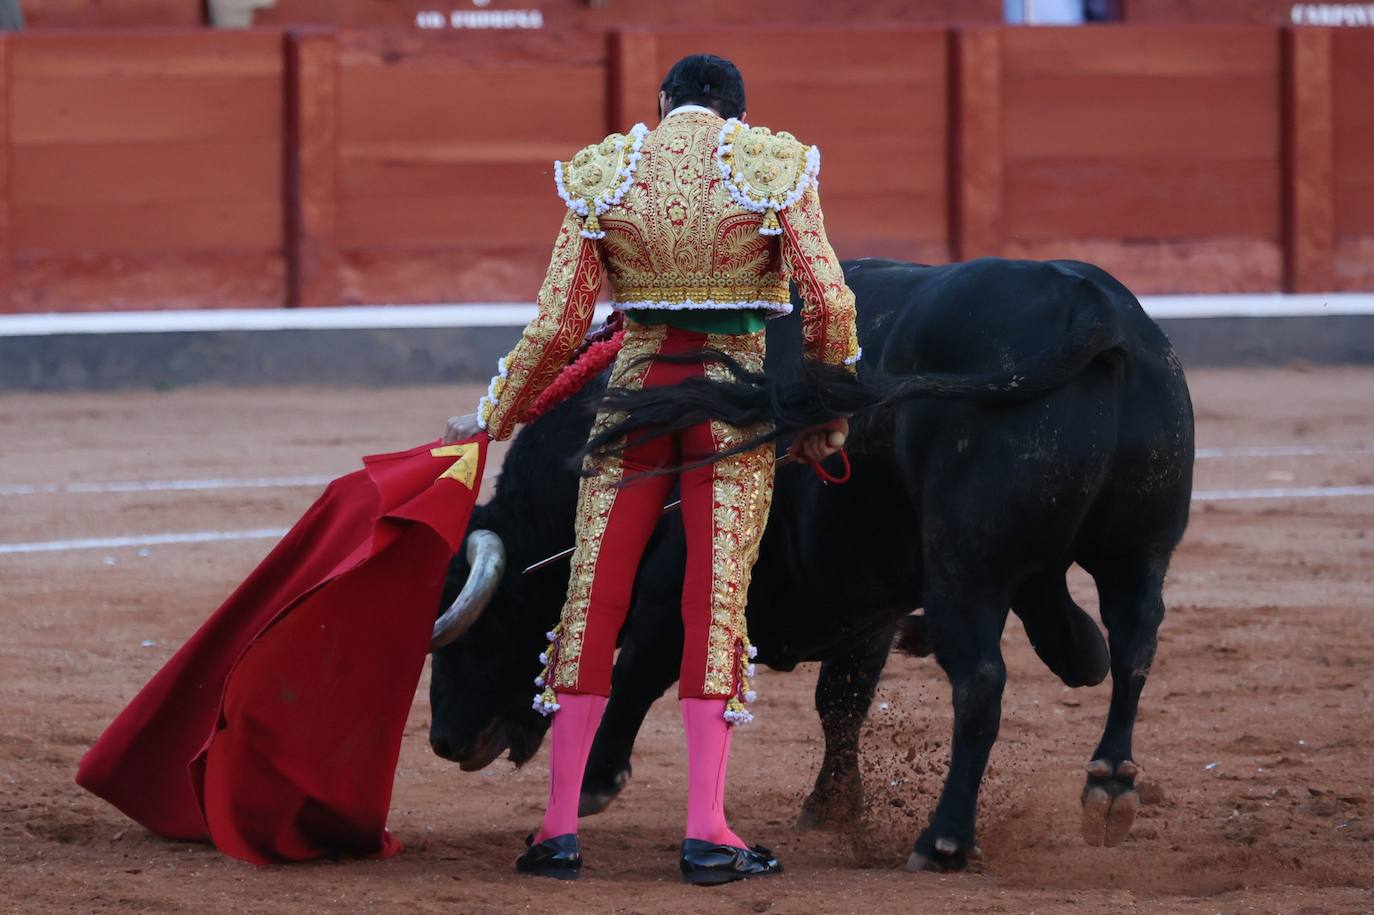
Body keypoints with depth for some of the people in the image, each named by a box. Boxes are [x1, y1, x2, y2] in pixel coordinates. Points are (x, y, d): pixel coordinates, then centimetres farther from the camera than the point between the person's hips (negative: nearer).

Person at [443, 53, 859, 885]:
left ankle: (560, 826, 6)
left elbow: (557, 327, 1)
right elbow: (830, 303, -8)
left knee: (593, 604, 7)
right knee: (718, 610, 3)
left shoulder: (601, 175, 2)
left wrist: (492, 419, 15)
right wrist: (832, 414, 7)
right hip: (740, 402, -1)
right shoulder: (772, 165, -3)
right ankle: (706, 831, -2)